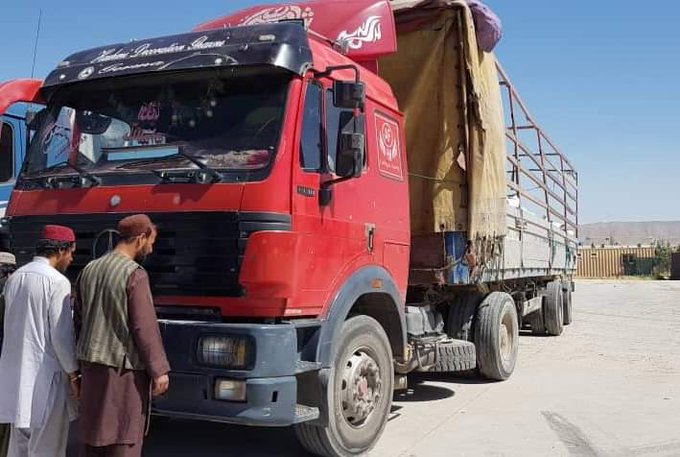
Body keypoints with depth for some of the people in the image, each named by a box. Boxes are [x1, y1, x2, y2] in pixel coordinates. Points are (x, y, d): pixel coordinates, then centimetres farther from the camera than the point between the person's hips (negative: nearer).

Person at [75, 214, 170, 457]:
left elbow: (80, 321, 14)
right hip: (123, 368, -7)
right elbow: (144, 326, -17)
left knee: (93, 436, 16)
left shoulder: (89, 270, 7)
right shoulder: (134, 274, -16)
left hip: (92, 365, 7)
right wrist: (159, 370, -12)